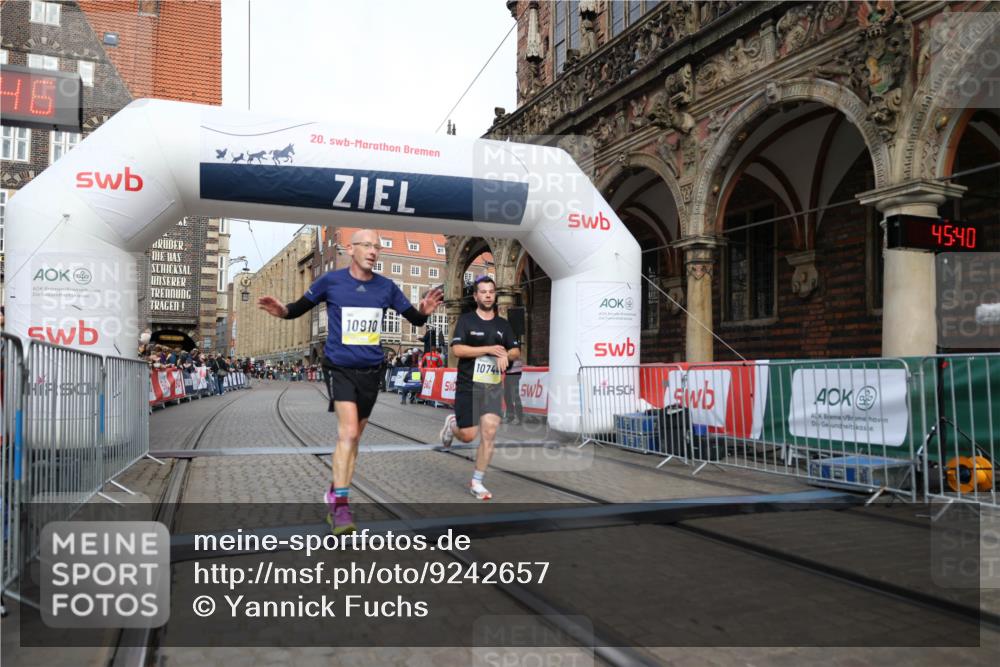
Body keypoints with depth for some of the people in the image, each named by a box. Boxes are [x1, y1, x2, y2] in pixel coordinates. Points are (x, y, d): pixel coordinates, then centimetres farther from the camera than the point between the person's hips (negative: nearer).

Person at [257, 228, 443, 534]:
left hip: (370, 371, 4)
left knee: (353, 437, 12)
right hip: (340, 368, -4)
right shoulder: (330, 281, -5)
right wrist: (282, 310, -19)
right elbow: (300, 308, 3)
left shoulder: (386, 287, 1)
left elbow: (414, 318, 6)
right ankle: (341, 504, -11)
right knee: (348, 432, -19)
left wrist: (424, 311, -17)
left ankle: (334, 494, 28)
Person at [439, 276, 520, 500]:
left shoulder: (503, 324, 11)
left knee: (489, 433, -7)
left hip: (493, 387, 3)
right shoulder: (466, 320, -2)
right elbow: (457, 350, -13)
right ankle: (452, 424, 37)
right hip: (468, 386, -3)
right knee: (468, 436, 0)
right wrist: (489, 349, -17)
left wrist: (505, 355, -9)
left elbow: (516, 350, 14)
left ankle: (476, 482, 6)